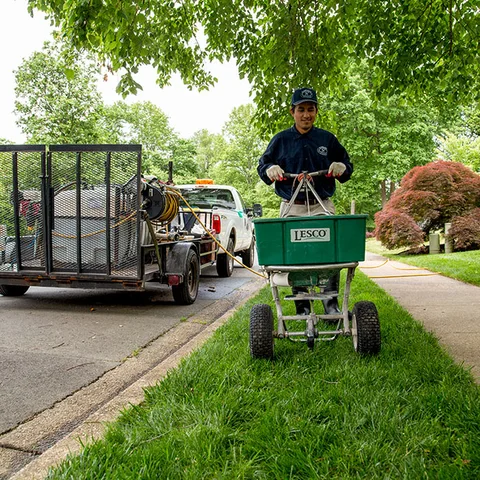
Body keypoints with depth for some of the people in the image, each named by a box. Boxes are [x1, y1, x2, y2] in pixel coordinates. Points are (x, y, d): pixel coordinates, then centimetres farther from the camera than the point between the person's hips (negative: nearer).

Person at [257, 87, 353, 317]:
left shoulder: (327, 139, 12)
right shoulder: (281, 140, 11)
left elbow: (347, 165, 19)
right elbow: (262, 165, 15)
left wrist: (341, 167, -5)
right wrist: (270, 169, -8)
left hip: (322, 207, 0)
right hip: (291, 209, 0)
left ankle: (331, 303, -2)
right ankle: (302, 308, 7)